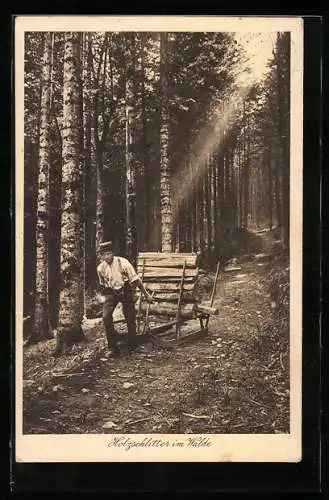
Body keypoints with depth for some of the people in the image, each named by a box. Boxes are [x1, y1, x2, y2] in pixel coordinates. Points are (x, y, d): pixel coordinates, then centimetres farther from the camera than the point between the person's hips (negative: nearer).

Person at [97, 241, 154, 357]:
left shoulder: (122, 262, -21)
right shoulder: (100, 268, -9)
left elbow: (136, 279, -16)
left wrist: (146, 294, -13)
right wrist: (103, 297, 20)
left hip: (125, 290, -2)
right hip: (111, 292, 2)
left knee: (130, 319, 0)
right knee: (106, 317, -16)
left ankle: (132, 344, 23)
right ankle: (113, 345, -2)